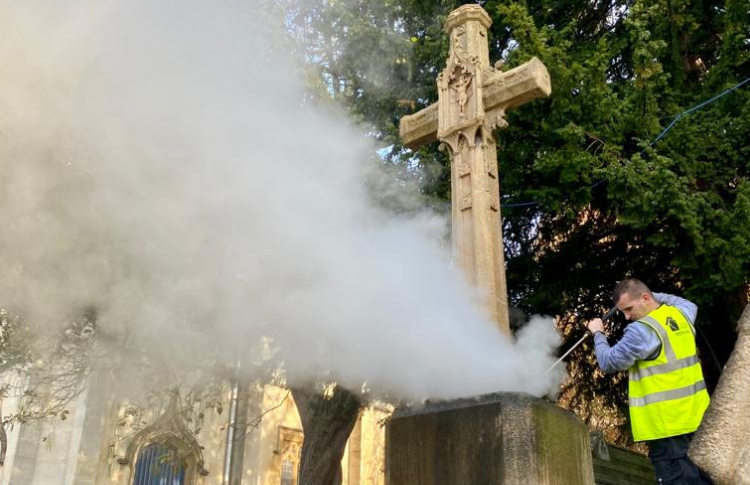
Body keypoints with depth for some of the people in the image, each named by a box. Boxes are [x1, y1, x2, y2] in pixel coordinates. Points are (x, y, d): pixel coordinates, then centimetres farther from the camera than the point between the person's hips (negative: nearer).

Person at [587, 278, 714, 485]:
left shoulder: (643, 330, -19)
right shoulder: (681, 314, 6)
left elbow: (609, 362, -10)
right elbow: (689, 304, 33)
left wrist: (598, 334, 6)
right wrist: (657, 296, 27)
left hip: (666, 424, -9)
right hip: (693, 417, 9)